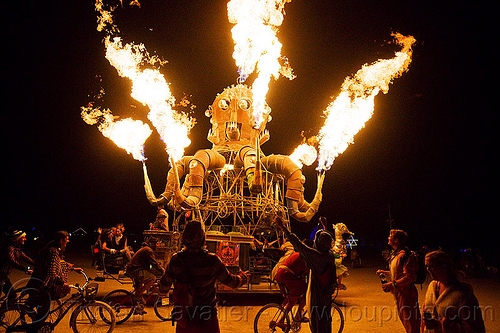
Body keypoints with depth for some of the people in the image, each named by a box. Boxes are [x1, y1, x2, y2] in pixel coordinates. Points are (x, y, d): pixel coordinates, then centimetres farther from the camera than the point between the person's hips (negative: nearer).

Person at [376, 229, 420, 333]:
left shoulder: (405, 255, -21)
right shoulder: (395, 254, 11)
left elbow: (410, 277, -27)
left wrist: (393, 284, -27)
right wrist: (384, 272, 12)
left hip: (406, 293, -10)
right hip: (398, 292, 10)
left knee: (409, 321, 0)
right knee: (402, 317, 21)